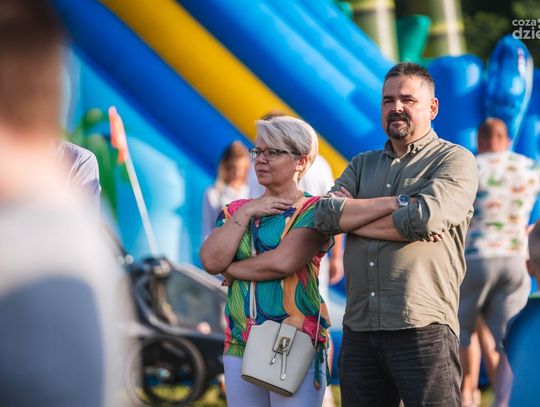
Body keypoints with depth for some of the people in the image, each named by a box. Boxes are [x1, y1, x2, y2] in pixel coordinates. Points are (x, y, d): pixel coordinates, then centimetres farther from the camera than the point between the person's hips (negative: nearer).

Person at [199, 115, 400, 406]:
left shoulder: (313, 211, -2)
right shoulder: (236, 211, 14)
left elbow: (283, 262, -19)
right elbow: (211, 261, -4)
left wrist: (232, 269, -6)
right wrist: (246, 212, -5)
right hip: (238, 346, 5)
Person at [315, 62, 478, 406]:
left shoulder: (455, 160, 3)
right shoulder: (362, 165, 19)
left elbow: (425, 218, -14)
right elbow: (325, 215, 2)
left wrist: (352, 212, -1)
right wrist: (398, 207, -7)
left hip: (422, 327, -5)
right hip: (359, 329, 5)